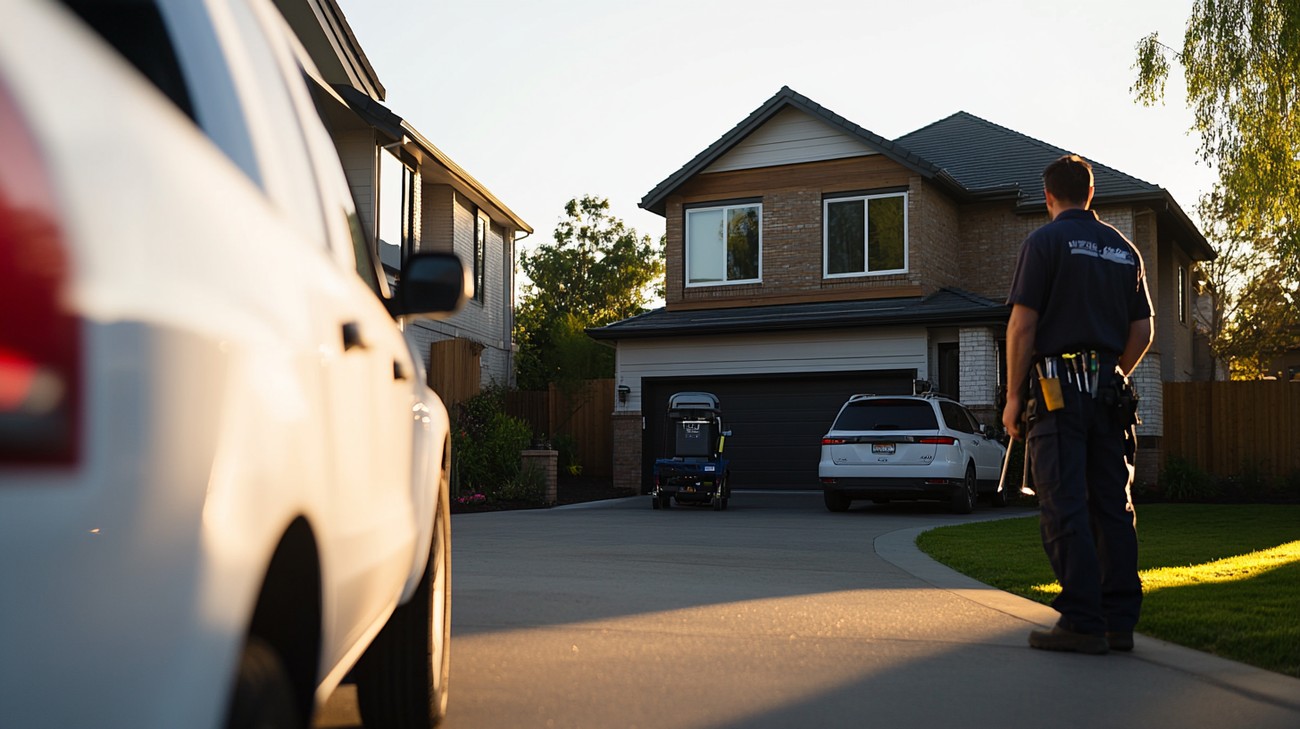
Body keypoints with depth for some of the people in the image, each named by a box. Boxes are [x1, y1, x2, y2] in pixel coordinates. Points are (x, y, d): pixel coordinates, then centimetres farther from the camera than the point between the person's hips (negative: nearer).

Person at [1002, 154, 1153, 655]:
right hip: (1110, 393, 6)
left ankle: (1082, 622, -8)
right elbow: (1142, 330, 14)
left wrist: (1013, 396, -5)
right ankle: (1119, 621, 10)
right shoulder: (1125, 250, 15)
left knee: (1064, 506, -6)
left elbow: (1023, 323, -9)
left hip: (1056, 387, -6)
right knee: (1113, 504, 7)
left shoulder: (1045, 242, -3)